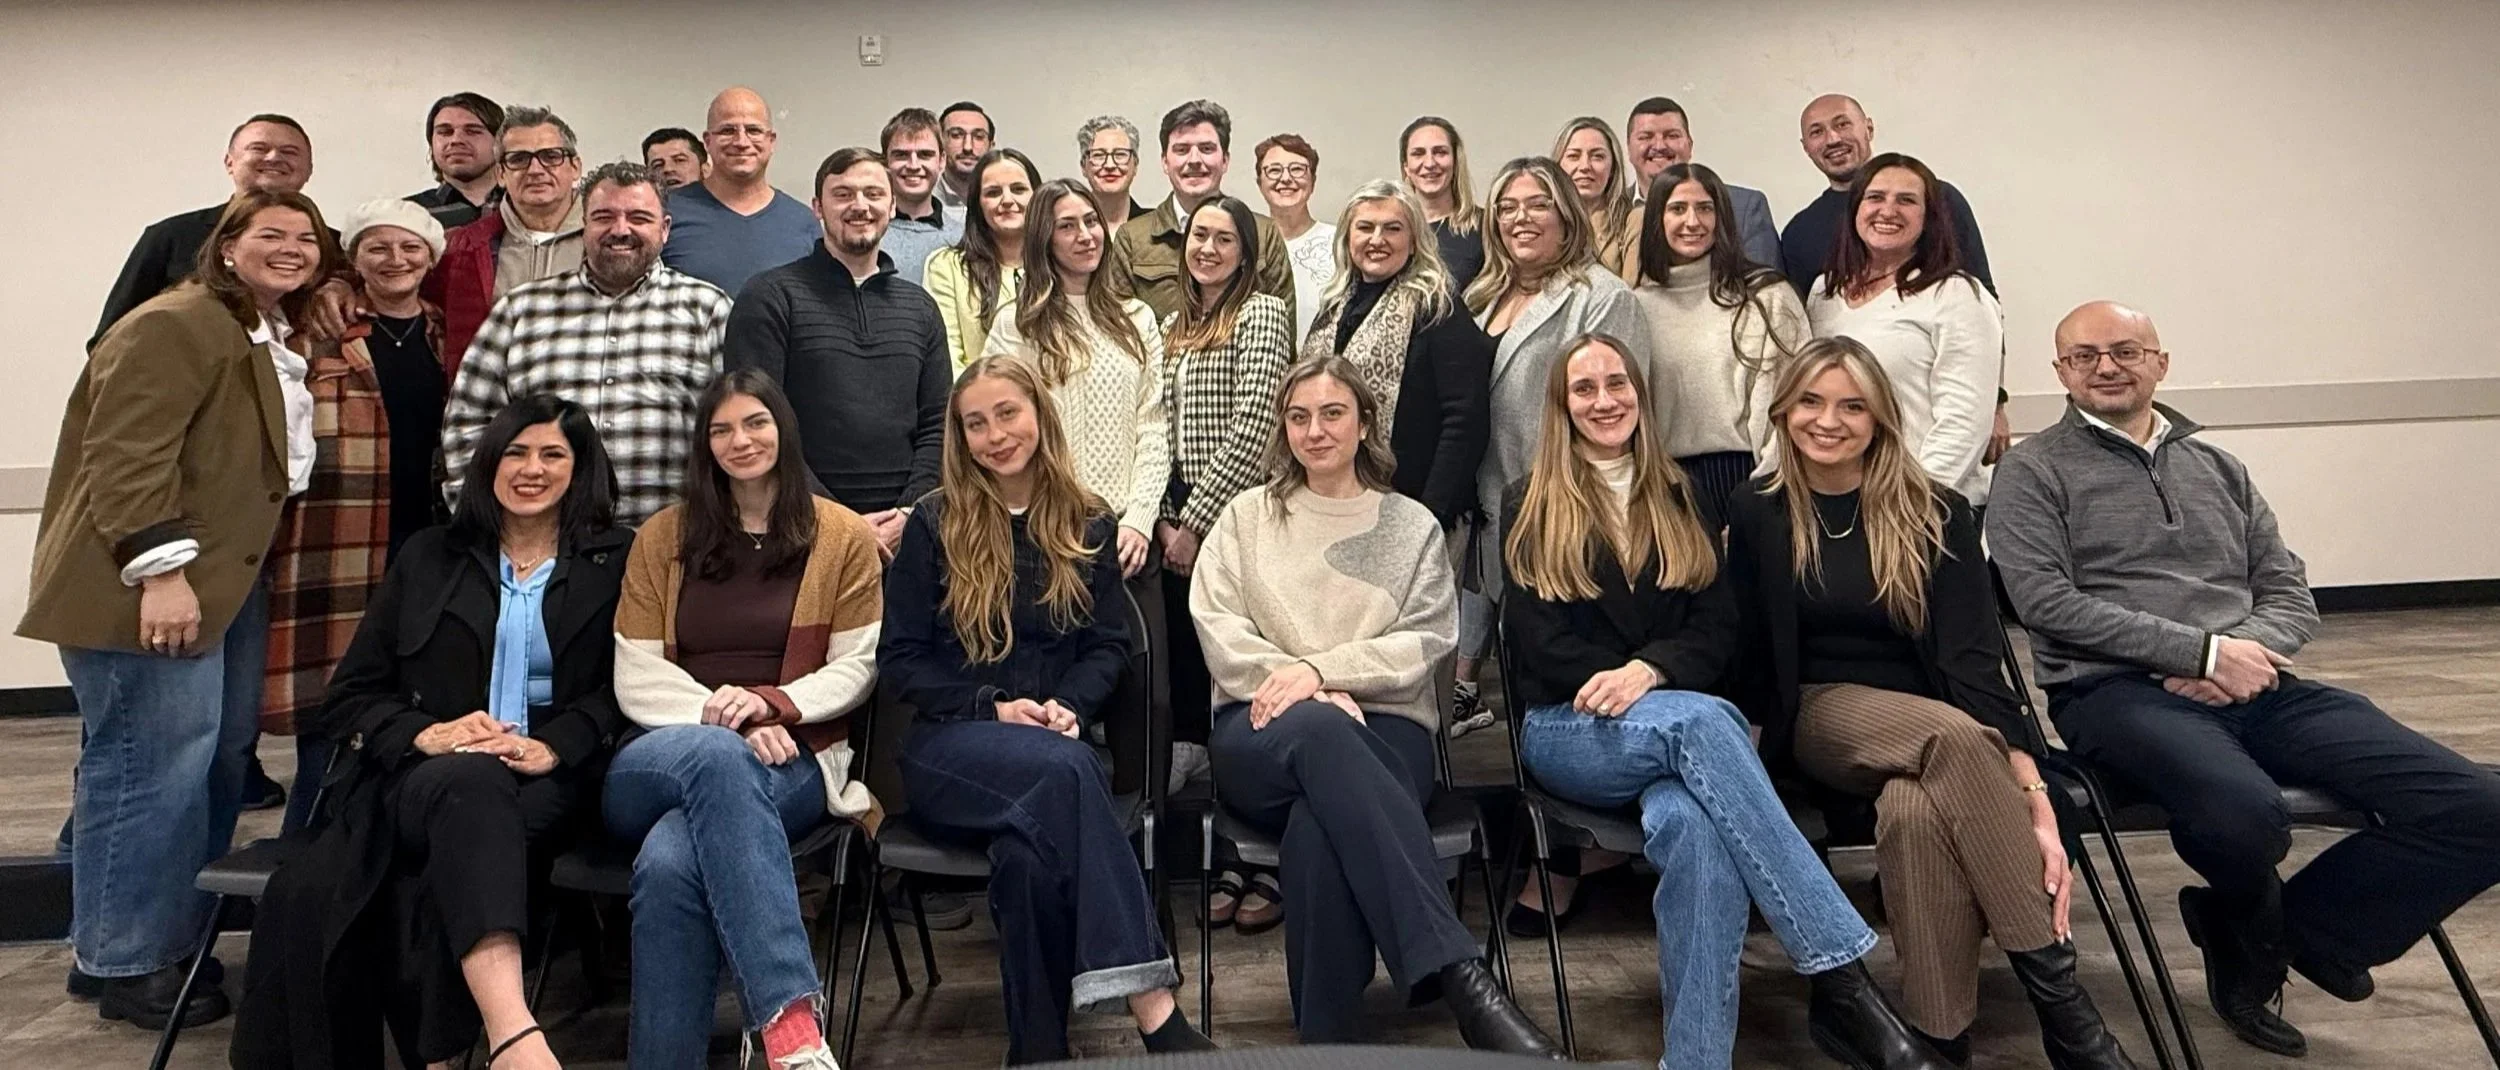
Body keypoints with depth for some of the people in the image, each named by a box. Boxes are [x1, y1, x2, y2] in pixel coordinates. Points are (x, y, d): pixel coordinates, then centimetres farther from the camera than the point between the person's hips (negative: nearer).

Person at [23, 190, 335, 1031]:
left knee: (217, 764, 14)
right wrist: (160, 568, -26)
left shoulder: (277, 342, 19)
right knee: (156, 768, -7)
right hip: (151, 589, -10)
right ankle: (126, 965, 6)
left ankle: (173, 941, 26)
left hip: (227, 583, 10)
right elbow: (127, 454, -21)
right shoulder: (176, 326, -12)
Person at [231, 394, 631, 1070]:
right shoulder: (429, 557, 21)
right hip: (420, 774, 1)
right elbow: (351, 695, 16)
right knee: (469, 785, -38)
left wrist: (552, 747, -16)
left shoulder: (615, 563, 14)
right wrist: (426, 734, -6)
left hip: (548, 782, 0)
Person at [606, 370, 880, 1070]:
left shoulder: (844, 536, 9)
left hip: (793, 764, -1)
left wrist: (771, 702, -14)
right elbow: (636, 680, 7)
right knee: (714, 755, -39)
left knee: (671, 862, -36)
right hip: (658, 767, 1)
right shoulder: (662, 537, 15)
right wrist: (724, 718, -11)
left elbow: (856, 669, 4)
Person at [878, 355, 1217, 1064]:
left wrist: (1070, 705, -11)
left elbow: (1109, 645, 11)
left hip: (1056, 738, 2)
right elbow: (899, 658, 3)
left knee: (1029, 848, -36)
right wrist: (995, 707, -11)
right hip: (950, 745, -2)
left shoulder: (1088, 525, 13)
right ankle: (1151, 1005, -43)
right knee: (1065, 768, -37)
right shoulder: (935, 524, 6)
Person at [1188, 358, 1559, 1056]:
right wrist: (1310, 694, -11)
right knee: (1318, 729, -42)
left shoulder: (1413, 525, 18)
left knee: (1319, 826, -40)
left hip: (1383, 726, 0)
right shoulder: (1247, 515, 20)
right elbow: (1216, 627, 5)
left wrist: (1320, 670, -13)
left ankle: (1326, 1040, -32)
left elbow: (1426, 640, 4)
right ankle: (1457, 972, -52)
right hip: (1263, 731, 0)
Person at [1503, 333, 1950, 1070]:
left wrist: (1650, 670, -14)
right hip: (1570, 730, -2)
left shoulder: (1685, 504, 20)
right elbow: (1537, 639, 0)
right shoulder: (1531, 509, 12)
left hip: (1676, 719, 2)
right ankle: (1842, 977, -42)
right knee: (1699, 720, -38)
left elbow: (1718, 631, 8)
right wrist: (1621, 682, -14)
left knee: (1691, 827, -37)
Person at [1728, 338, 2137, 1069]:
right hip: (1824, 715, -1)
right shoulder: (1757, 513, 2)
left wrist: (2035, 802, -22)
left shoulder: (1935, 514, 0)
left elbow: (1974, 662, -10)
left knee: (1916, 810, -37)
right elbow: (1755, 656, 4)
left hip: (1933, 719, 1)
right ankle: (2061, 1001, -31)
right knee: (1956, 738, -36)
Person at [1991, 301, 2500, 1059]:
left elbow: (2291, 596, 17)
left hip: (2251, 687, 6)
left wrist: (2244, 654, -7)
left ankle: (2278, 934, 5)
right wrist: (2204, 650, -13)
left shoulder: (2218, 467, 22)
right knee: (2244, 812, -37)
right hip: (2118, 691, -5)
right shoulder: (2034, 470, 4)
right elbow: (2048, 602, -9)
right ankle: (2255, 936, 1)